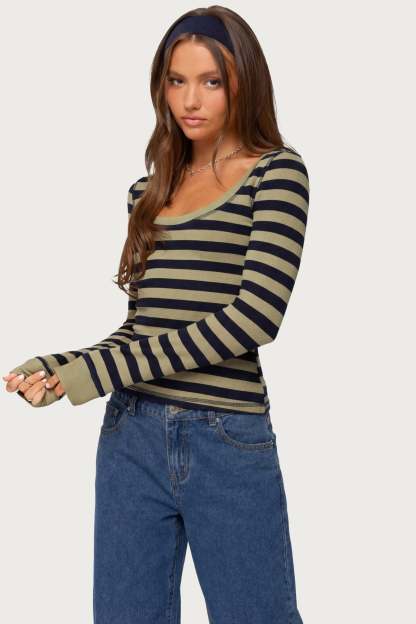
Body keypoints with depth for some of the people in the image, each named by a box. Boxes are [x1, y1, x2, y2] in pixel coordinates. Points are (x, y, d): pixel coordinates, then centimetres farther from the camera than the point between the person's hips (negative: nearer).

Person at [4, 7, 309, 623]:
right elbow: (140, 324, 14)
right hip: (132, 437, 5)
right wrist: (60, 366, -5)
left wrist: (109, 368, -14)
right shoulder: (149, 192, 13)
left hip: (229, 441, -5)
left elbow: (256, 315, -14)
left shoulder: (277, 172, -2)